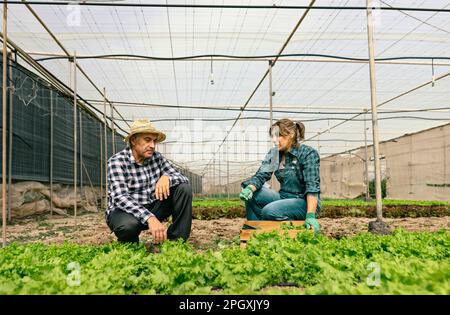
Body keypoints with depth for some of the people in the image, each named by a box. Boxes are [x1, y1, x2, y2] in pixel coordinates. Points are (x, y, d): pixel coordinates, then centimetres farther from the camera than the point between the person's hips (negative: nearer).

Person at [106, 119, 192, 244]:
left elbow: (183, 178, -5)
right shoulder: (116, 161, -16)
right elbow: (121, 198, -28)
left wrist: (167, 177, -30)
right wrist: (150, 218, -43)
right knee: (129, 224, -39)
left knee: (184, 188, -12)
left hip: (152, 208, 5)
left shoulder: (157, 157, -2)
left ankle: (176, 241, -9)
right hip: (124, 212, -5)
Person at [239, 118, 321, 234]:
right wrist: (250, 188, -27)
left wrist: (310, 216, -33)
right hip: (284, 198, 7)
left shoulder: (308, 154, -13)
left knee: (269, 211, -30)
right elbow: (260, 175, -4)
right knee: (251, 194, -10)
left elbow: (312, 187, -22)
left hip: (305, 203, -6)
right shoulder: (274, 153, 4)